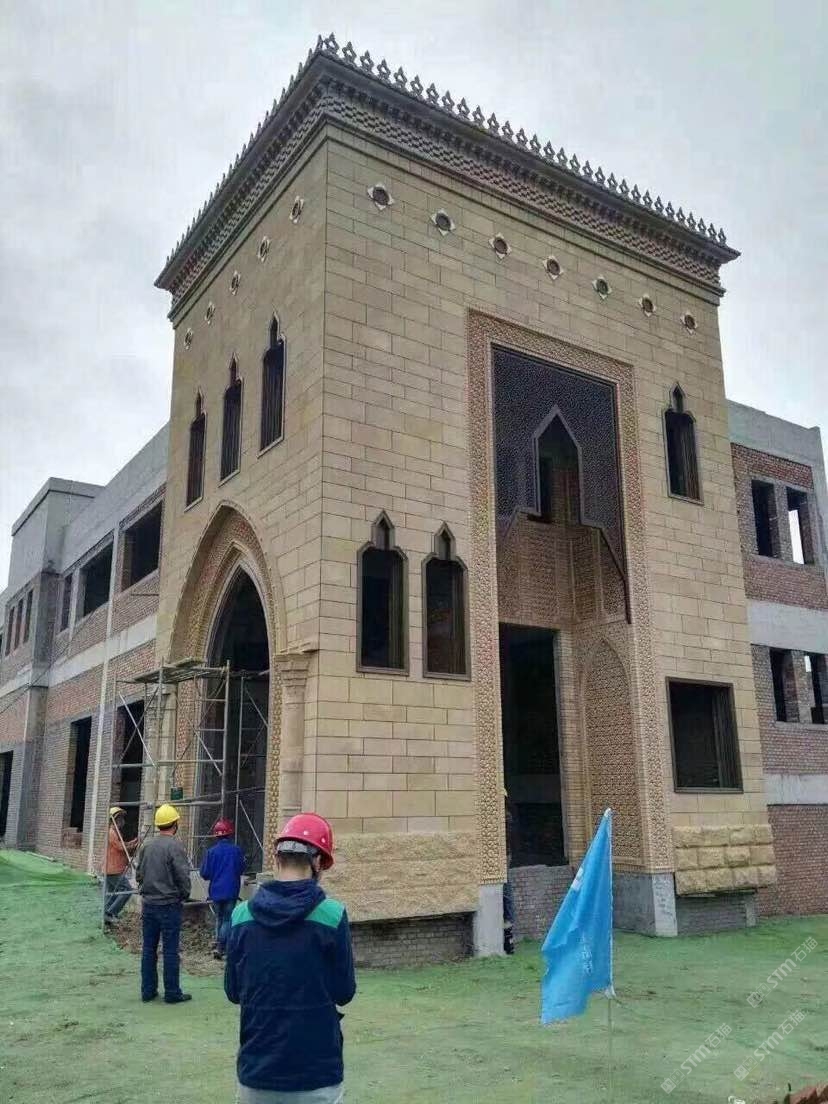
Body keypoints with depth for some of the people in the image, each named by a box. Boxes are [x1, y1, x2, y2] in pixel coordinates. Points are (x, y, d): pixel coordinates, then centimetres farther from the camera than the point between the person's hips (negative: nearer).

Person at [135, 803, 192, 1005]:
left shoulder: (147, 846, 4)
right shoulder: (175, 846, -16)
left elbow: (139, 874, 11)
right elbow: (183, 876, -17)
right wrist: (184, 895, 1)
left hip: (149, 904, 6)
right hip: (170, 904, -6)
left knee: (148, 948, 13)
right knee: (170, 950, 2)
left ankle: (148, 990, 20)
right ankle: (172, 993, 8)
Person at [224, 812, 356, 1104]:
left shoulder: (241, 915, -6)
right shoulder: (331, 915, -15)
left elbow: (233, 992, 4)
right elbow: (344, 992, -6)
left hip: (256, 1071, 3)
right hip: (316, 1074, -3)